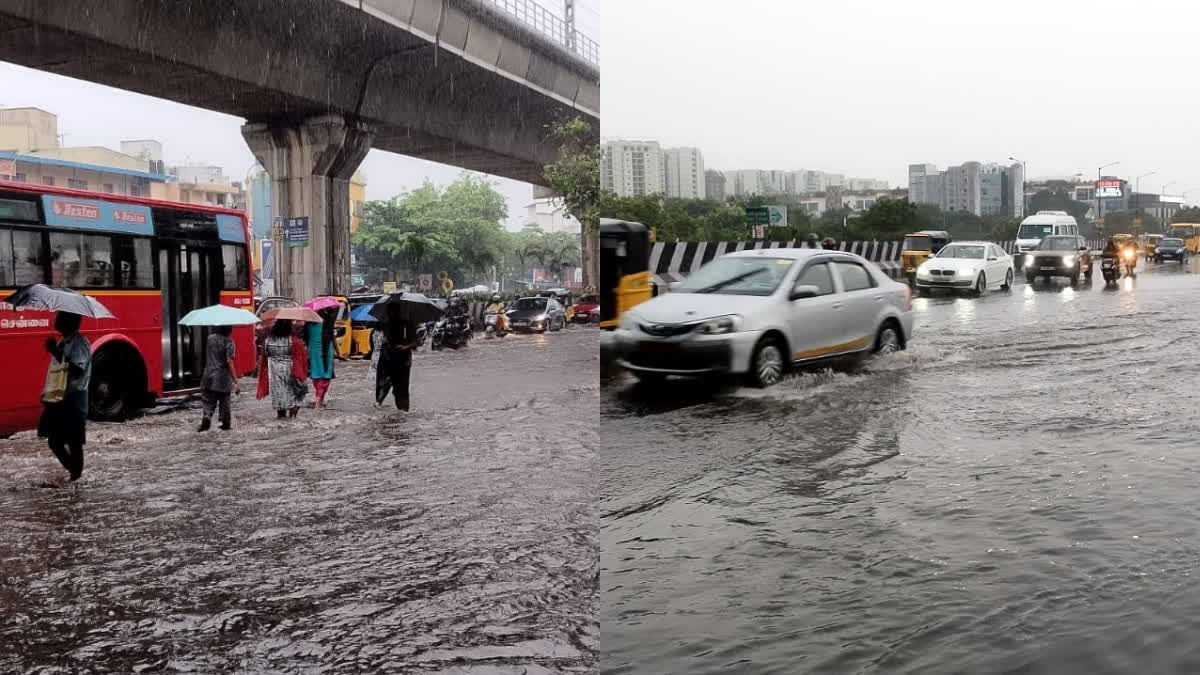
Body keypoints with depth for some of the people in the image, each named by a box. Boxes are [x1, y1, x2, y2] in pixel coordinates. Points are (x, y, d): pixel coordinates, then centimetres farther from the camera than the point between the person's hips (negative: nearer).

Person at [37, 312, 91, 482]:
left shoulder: (80, 343, -13)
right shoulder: (63, 342, 15)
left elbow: (76, 371, -24)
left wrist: (56, 353, -25)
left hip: (73, 399, -9)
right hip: (58, 397, 9)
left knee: (74, 442, -2)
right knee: (54, 441, 10)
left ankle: (75, 478, 7)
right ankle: (73, 473, 22)